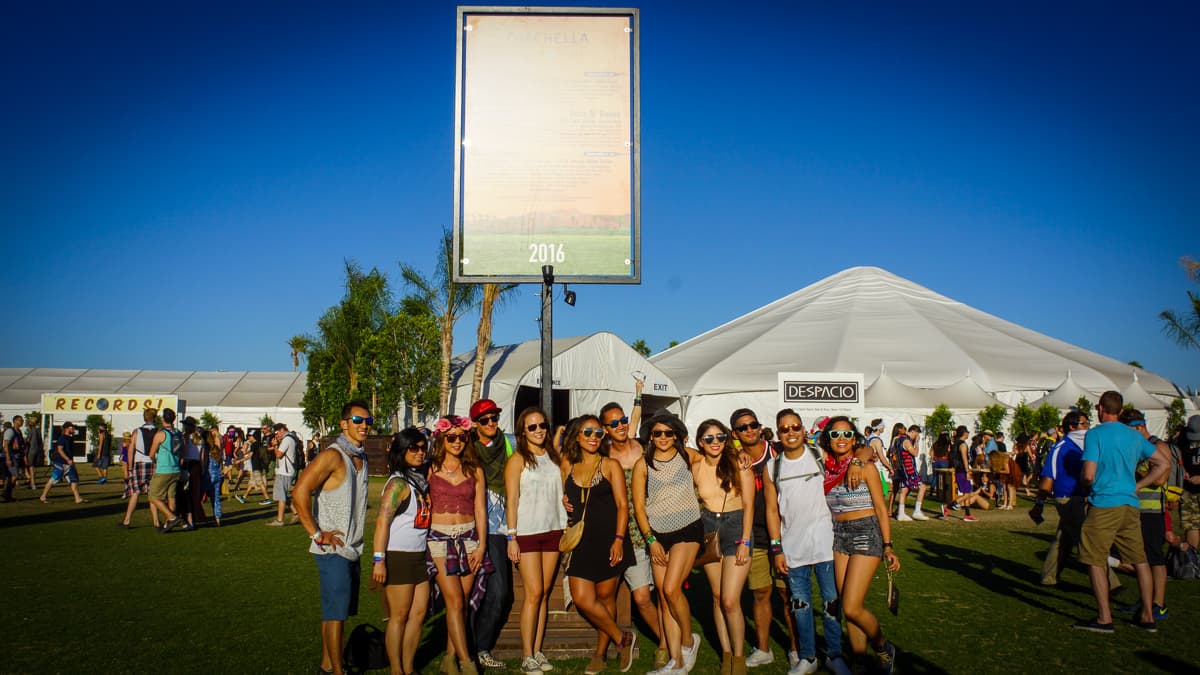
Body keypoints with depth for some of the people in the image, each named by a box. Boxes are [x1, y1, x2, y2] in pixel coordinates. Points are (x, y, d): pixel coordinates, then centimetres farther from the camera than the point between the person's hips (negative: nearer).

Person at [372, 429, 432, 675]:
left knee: (419, 613, 9)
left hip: (419, 556, 7)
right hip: (398, 556, -7)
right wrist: (379, 560, -24)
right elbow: (382, 522, -19)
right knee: (399, 616, 1)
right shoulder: (398, 483, -13)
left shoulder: (421, 479, 11)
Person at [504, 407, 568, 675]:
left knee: (545, 592, 6)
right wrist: (511, 537, -10)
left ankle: (537, 650, 14)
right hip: (526, 532, -4)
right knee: (534, 593, -7)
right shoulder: (517, 460, -2)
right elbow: (511, 501, -5)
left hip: (552, 531, 4)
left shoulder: (554, 457, 11)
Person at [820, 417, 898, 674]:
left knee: (852, 607, -10)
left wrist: (888, 546, -7)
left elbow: (881, 508, -5)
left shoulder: (863, 466, -7)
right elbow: (821, 508, 13)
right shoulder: (826, 469, 5)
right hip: (839, 536, 5)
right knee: (847, 607, 6)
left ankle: (884, 649, 15)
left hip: (866, 534, -5)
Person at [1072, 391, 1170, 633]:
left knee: (1095, 561, 0)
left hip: (1104, 505, -6)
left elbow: (1088, 475, -16)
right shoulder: (1134, 436, 10)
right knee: (1140, 561, 12)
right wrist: (1136, 486, 13)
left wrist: (1085, 484, 7)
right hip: (1130, 505, 7)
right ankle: (1148, 616, 18)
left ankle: (1104, 618, 0)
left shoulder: (1095, 434, -10)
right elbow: (1164, 463, 16)